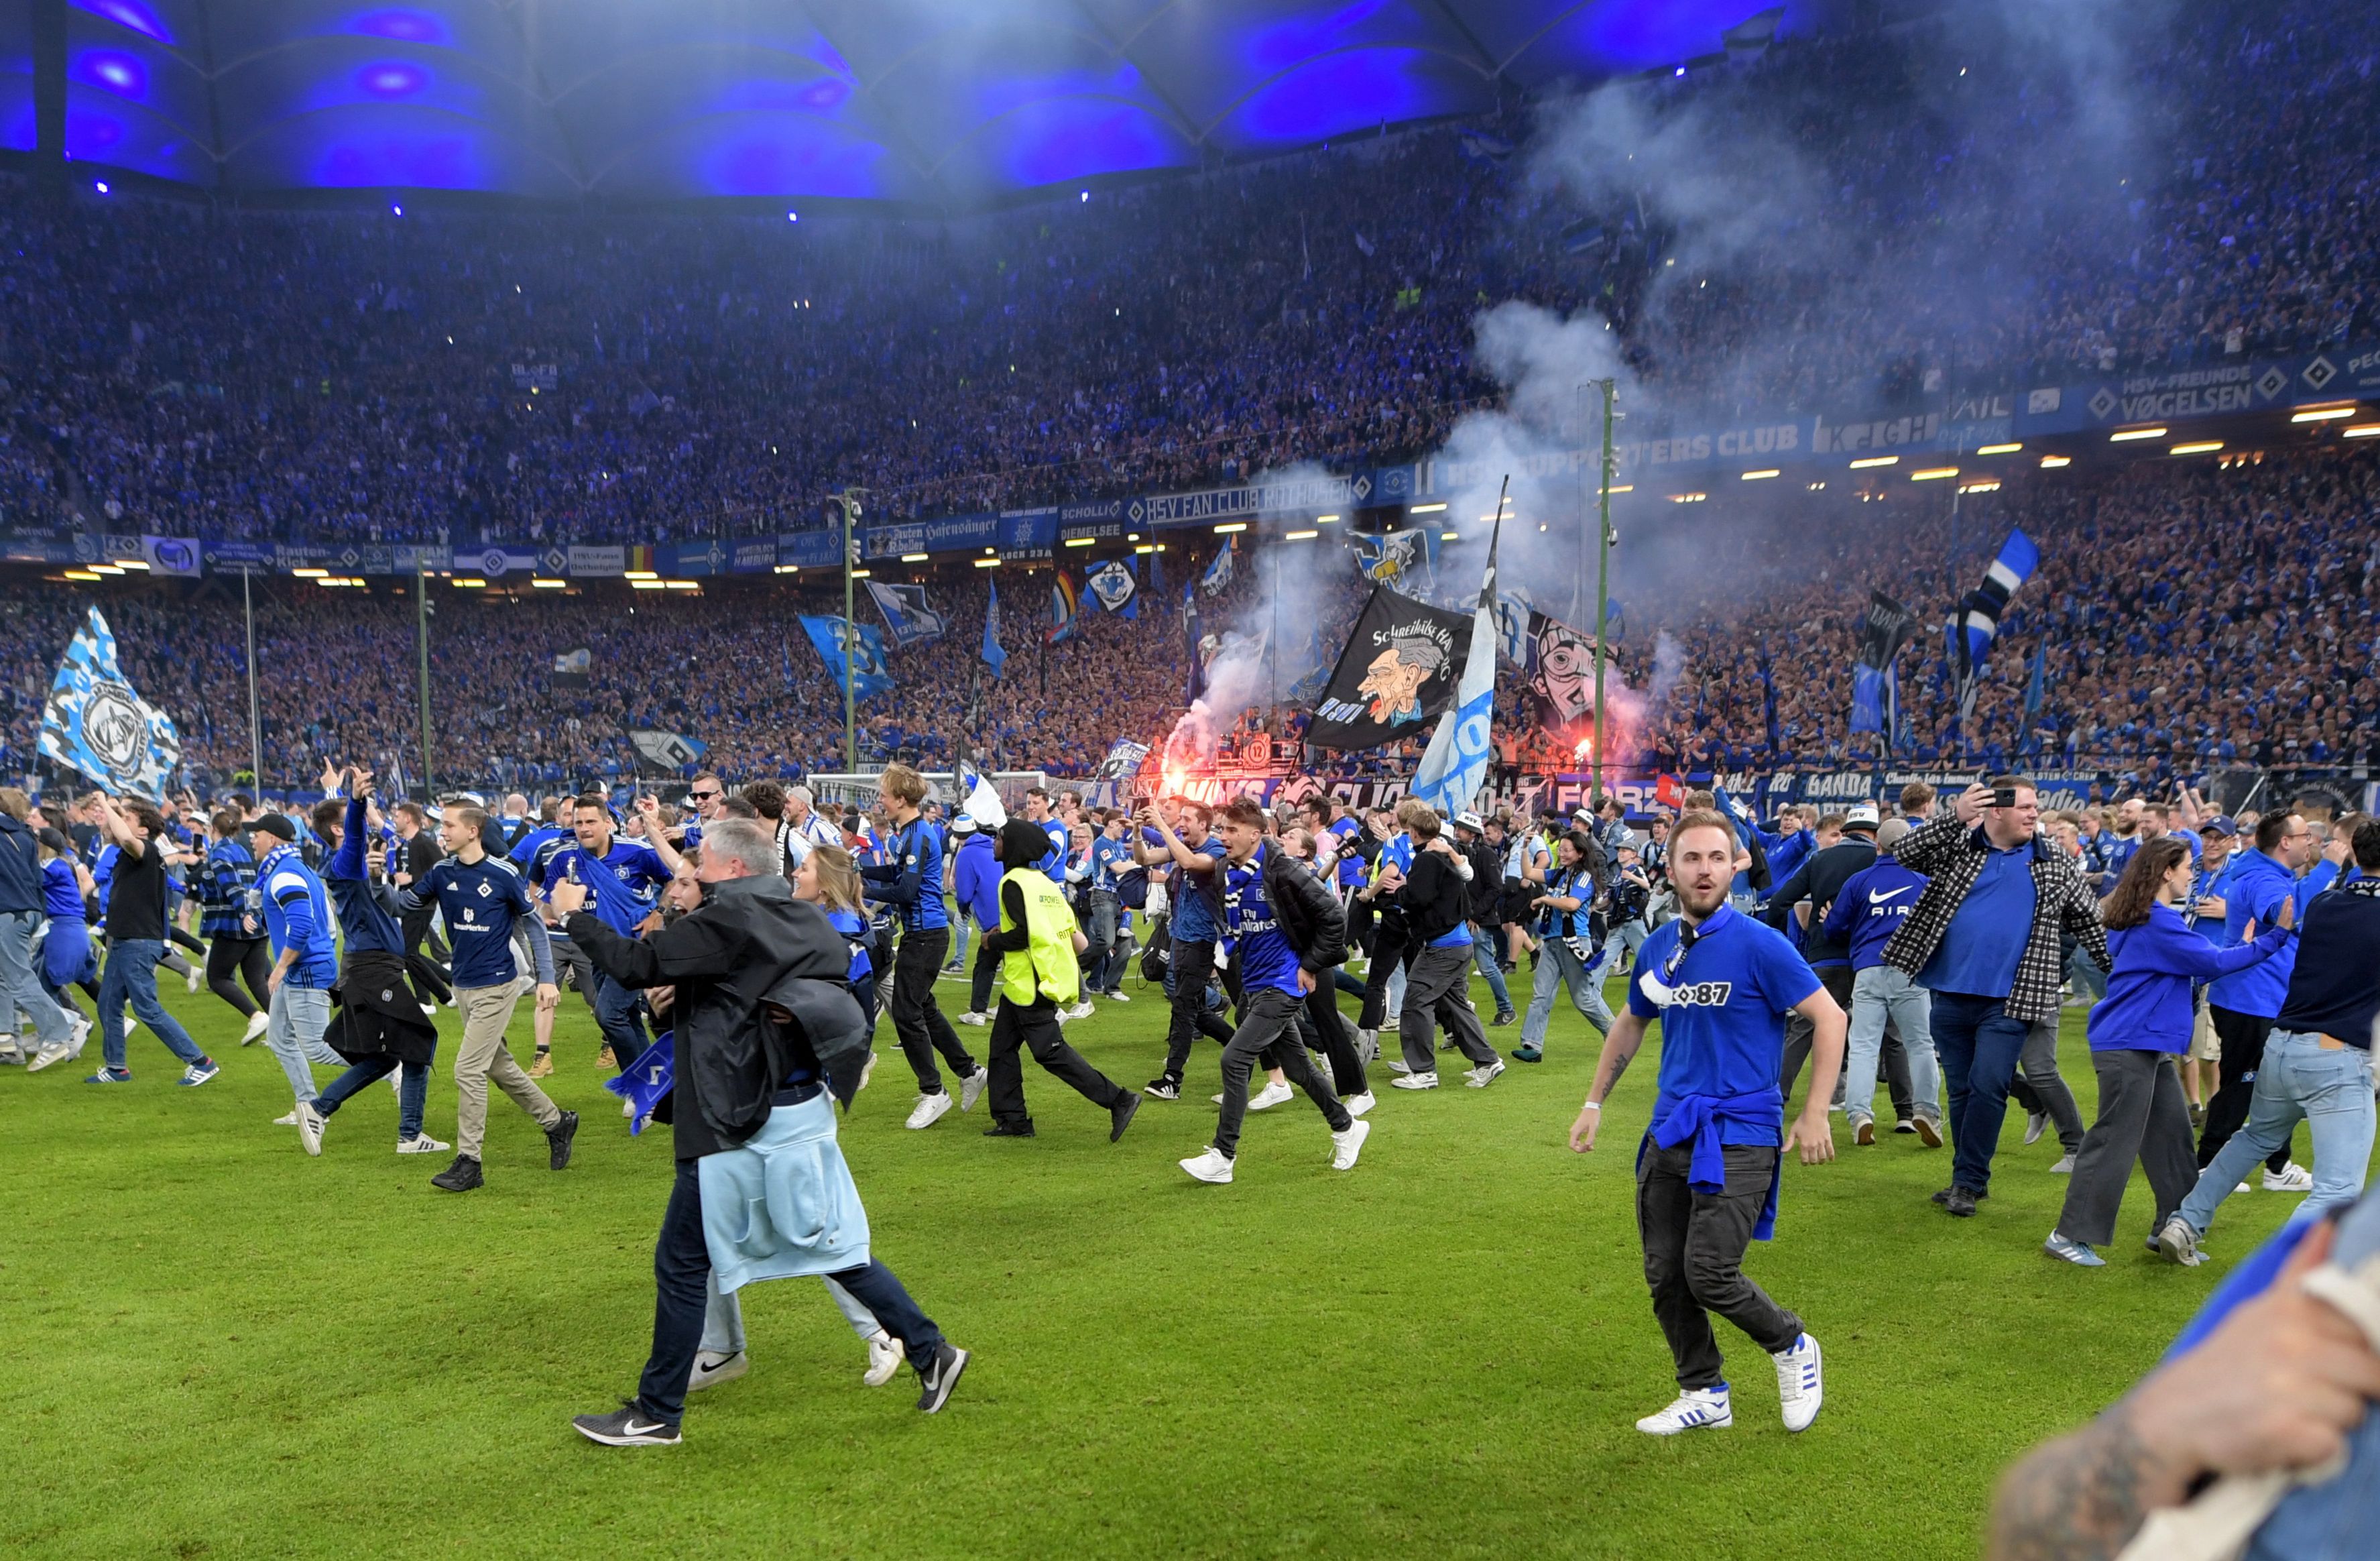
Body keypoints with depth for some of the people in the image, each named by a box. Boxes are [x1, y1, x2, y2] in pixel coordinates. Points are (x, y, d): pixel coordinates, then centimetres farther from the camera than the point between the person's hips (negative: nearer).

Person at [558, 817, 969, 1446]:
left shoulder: (729, 920, -16)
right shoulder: (802, 918, 9)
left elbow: (638, 966, -19)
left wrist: (575, 915, -4)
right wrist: (686, 993, 10)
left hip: (743, 1124, -8)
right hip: (804, 1108, 8)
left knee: (683, 1263, 5)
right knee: (833, 1248, 16)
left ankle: (656, 1414, 17)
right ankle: (930, 1351, 17)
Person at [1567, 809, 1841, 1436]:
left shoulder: (1759, 944, -11)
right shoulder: (1656, 948, 7)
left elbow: (1829, 1018, -9)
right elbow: (1630, 1026, 21)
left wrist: (1814, 1115, -12)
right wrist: (1594, 1103, 20)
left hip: (1740, 1134, -6)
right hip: (1670, 1132, 6)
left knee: (1709, 1275, -12)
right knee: (1665, 1276, 7)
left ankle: (1792, 1347, 17)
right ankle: (1704, 1395, 27)